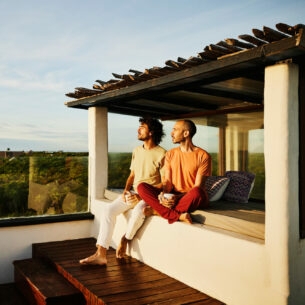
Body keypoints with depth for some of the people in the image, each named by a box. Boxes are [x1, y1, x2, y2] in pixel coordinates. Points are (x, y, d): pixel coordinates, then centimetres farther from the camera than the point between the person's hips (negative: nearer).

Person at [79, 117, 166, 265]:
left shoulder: (161, 154, -10)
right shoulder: (137, 151, 12)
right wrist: (126, 190, -2)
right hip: (133, 193, 6)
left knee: (139, 210, -37)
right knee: (108, 209, -15)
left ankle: (125, 239, -6)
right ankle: (101, 254, -15)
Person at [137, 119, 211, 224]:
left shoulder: (203, 156, -7)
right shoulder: (170, 154, 10)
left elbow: (197, 187, -13)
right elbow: (168, 180, 4)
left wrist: (178, 197, -27)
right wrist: (164, 193, -19)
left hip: (192, 199, -4)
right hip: (172, 197, 4)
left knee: (196, 192, -40)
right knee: (142, 187, -18)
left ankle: (159, 210, -23)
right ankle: (178, 215, -32)